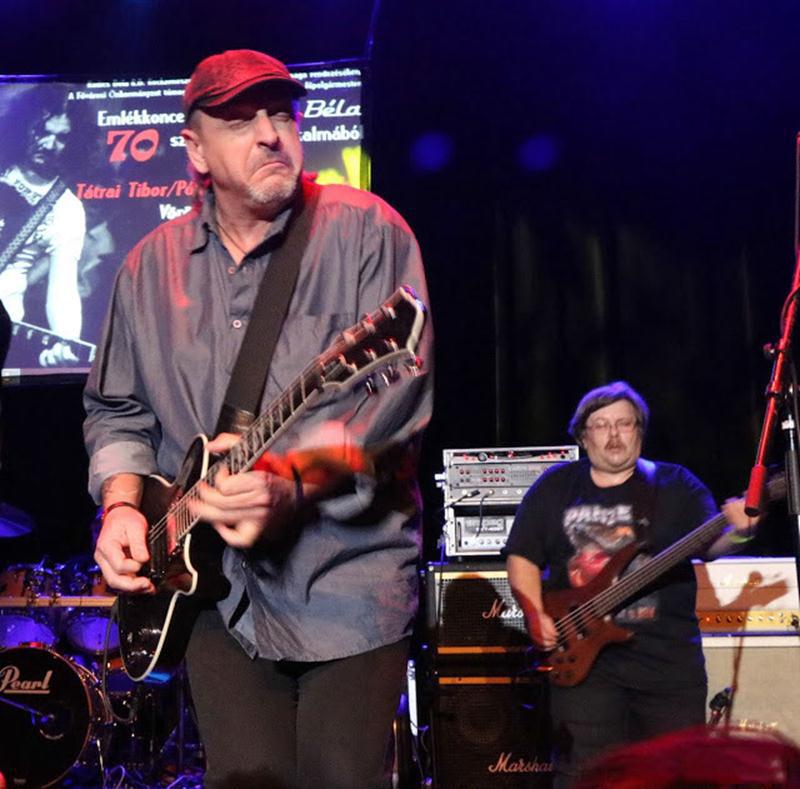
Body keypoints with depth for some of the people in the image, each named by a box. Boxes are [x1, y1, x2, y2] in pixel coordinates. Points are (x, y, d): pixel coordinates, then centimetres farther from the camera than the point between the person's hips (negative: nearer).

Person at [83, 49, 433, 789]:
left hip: (349, 581, -3)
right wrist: (122, 504, -2)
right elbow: (116, 409, 16)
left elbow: (400, 386, -17)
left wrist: (292, 483, -30)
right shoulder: (150, 267, 8)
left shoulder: (365, 230, -6)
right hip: (217, 585, 4)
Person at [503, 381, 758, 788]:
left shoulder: (674, 484, 4)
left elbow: (710, 543, -7)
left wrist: (736, 531, -30)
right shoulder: (554, 486, 7)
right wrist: (535, 615, -6)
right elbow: (522, 556, 9)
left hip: (669, 658, 0)